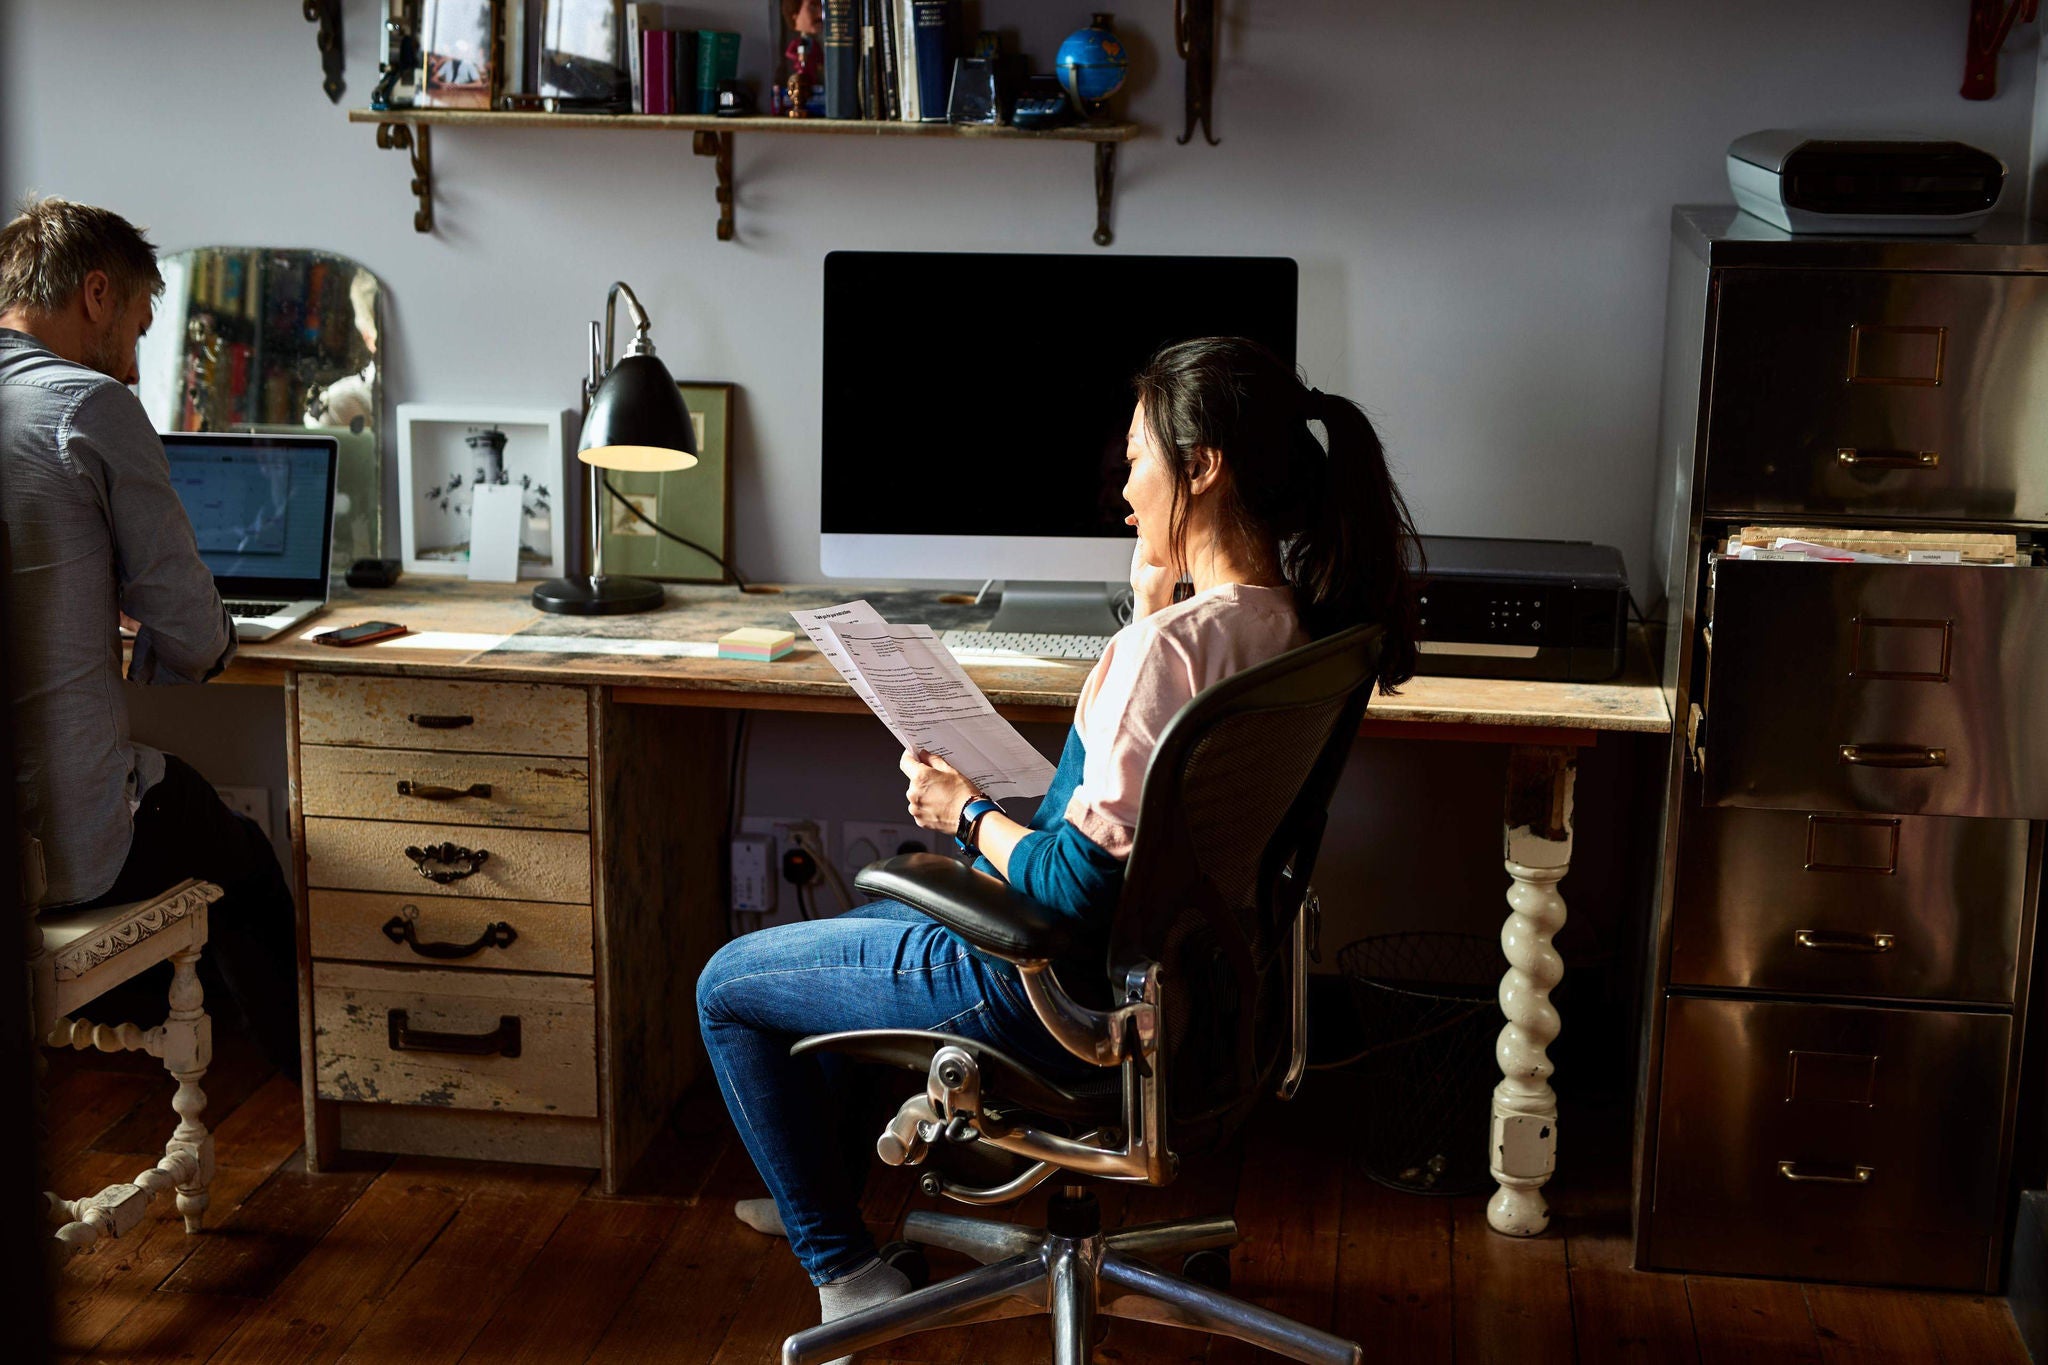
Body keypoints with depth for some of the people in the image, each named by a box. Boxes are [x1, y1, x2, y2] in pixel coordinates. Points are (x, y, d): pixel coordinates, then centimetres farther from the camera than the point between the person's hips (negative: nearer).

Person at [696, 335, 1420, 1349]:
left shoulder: (1172, 646, -31)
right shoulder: (1288, 622, -4)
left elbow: (1076, 890, -29)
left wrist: (963, 810, -11)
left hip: (1060, 996, -9)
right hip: (1158, 967, 9)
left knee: (728, 986, 10)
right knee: (863, 922, 32)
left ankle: (843, 1267, 20)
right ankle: (825, 1180, 48)